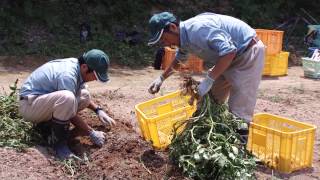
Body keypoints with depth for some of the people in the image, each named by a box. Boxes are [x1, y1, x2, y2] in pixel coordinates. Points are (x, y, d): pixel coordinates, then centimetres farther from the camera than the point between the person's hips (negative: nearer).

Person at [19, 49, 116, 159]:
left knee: (84, 95, 2)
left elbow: (82, 97, 19)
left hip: (46, 102, 10)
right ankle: (58, 142, -16)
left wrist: (98, 110, 8)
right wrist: (91, 133, -14)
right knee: (67, 98, -35)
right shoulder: (68, 75, -28)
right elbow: (70, 113, -22)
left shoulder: (76, 64, 0)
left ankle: (47, 123, 4)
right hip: (29, 105, -9)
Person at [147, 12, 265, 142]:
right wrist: (161, 78, 22)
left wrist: (209, 79, -30)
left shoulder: (197, 29, -28)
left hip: (248, 53, -10)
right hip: (230, 57, 10)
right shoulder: (184, 36, 3)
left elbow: (229, 51, -33)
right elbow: (179, 59, 25)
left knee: (239, 110, -11)